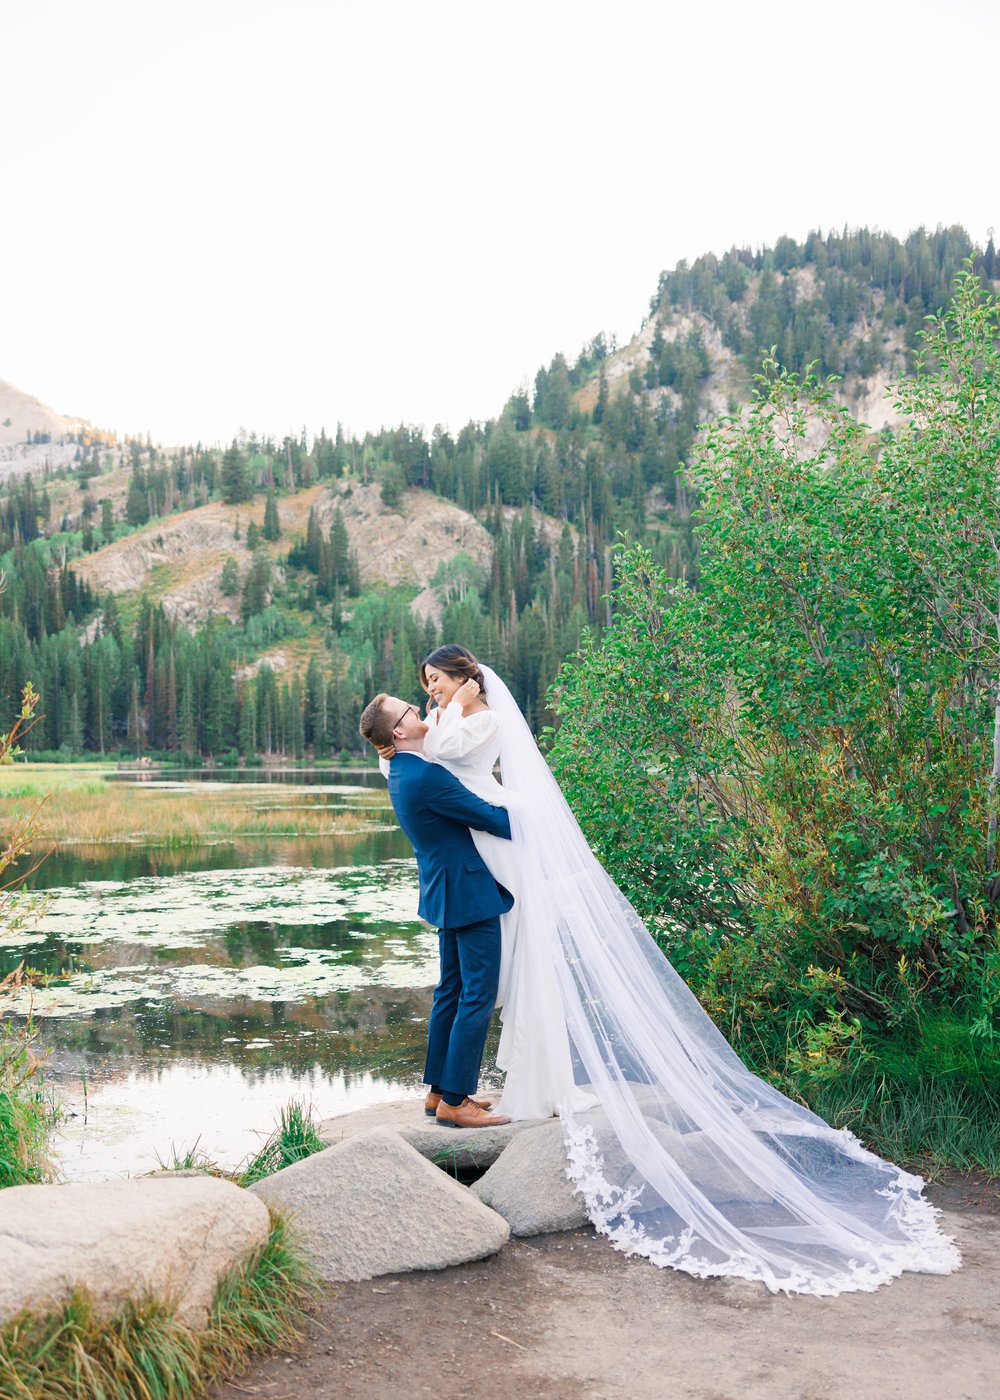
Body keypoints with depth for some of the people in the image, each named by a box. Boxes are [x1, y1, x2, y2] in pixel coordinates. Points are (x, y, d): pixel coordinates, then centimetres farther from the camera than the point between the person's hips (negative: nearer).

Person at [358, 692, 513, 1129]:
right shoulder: (426, 776, -23)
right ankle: (454, 1101, 1)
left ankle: (438, 1091, 24)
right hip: (470, 894, -10)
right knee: (478, 997, -4)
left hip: (448, 893, 10)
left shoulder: (401, 771, 8)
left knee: (451, 991, 17)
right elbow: (495, 821, -19)